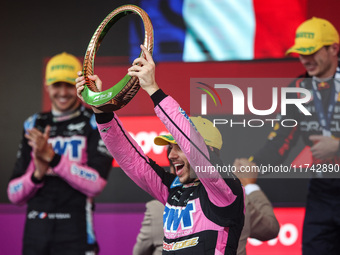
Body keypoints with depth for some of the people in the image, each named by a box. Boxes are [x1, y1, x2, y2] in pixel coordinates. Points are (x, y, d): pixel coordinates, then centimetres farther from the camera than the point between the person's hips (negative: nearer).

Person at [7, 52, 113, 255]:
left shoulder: (96, 124, 4)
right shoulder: (34, 126, 17)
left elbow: (96, 183, -10)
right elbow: (14, 194, 14)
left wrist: (52, 157, -15)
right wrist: (37, 175, -7)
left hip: (75, 232, -4)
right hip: (35, 230, 4)